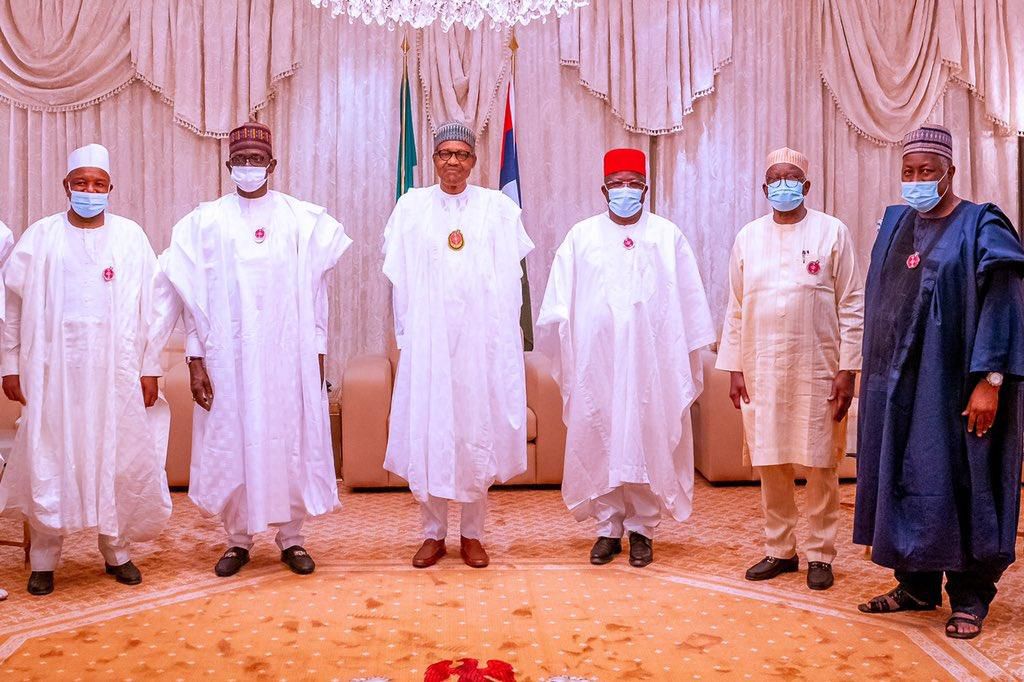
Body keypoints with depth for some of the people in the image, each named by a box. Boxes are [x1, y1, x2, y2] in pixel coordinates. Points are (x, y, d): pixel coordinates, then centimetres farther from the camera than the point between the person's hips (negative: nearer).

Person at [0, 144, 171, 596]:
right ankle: (44, 559, 15)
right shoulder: (40, 237, 3)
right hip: (54, 371, 0)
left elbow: (151, 306, 3)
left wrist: (150, 368, -1)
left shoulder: (131, 237, 4)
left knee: (119, 459, 5)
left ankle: (117, 550, 20)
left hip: (117, 372, 0)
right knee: (49, 462, 3)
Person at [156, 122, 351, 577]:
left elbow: (314, 292, 4)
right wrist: (196, 360, -2)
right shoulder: (205, 221, 3)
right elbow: (194, 297, 3)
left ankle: (291, 537, 19)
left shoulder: (303, 220, 2)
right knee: (230, 443, 6)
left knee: (289, 441, 5)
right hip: (228, 356, 1)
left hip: (287, 353, 0)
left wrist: (317, 352, 1)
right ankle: (238, 539, 21)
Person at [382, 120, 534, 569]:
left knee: (479, 430, 3)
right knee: (427, 429, 2)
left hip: (480, 336, 0)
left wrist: (498, 337, -3)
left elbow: (508, 279, 3)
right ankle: (434, 533, 16)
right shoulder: (412, 206, 6)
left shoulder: (497, 207, 4)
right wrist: (408, 330, 1)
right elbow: (400, 276, 7)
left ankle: (473, 534, 16)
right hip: (428, 335, 1)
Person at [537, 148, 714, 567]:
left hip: (651, 359, 0)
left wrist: (689, 355, 2)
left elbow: (688, 301, 6)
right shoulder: (581, 236, 8)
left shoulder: (668, 236, 7)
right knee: (598, 439, 3)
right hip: (596, 359, 1)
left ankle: (642, 528, 16)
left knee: (648, 440, 3)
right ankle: (608, 527, 16)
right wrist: (559, 336, -11)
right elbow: (559, 300, 4)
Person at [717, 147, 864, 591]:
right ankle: (780, 550, 22)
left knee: (820, 466, 3)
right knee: (770, 465, 8)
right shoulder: (748, 237, 9)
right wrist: (734, 368, 5)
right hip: (763, 370, 3)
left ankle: (820, 554, 17)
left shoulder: (833, 232, 0)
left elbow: (852, 307, -2)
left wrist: (847, 370, -8)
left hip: (818, 371, -2)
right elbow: (736, 309, 10)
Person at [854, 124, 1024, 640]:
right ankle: (916, 586, 21)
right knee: (903, 480, 9)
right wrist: (874, 373, 10)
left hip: (953, 384, -6)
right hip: (898, 383, 6)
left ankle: (970, 597, 13)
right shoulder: (895, 225, 11)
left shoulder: (980, 229, -6)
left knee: (959, 484, 1)